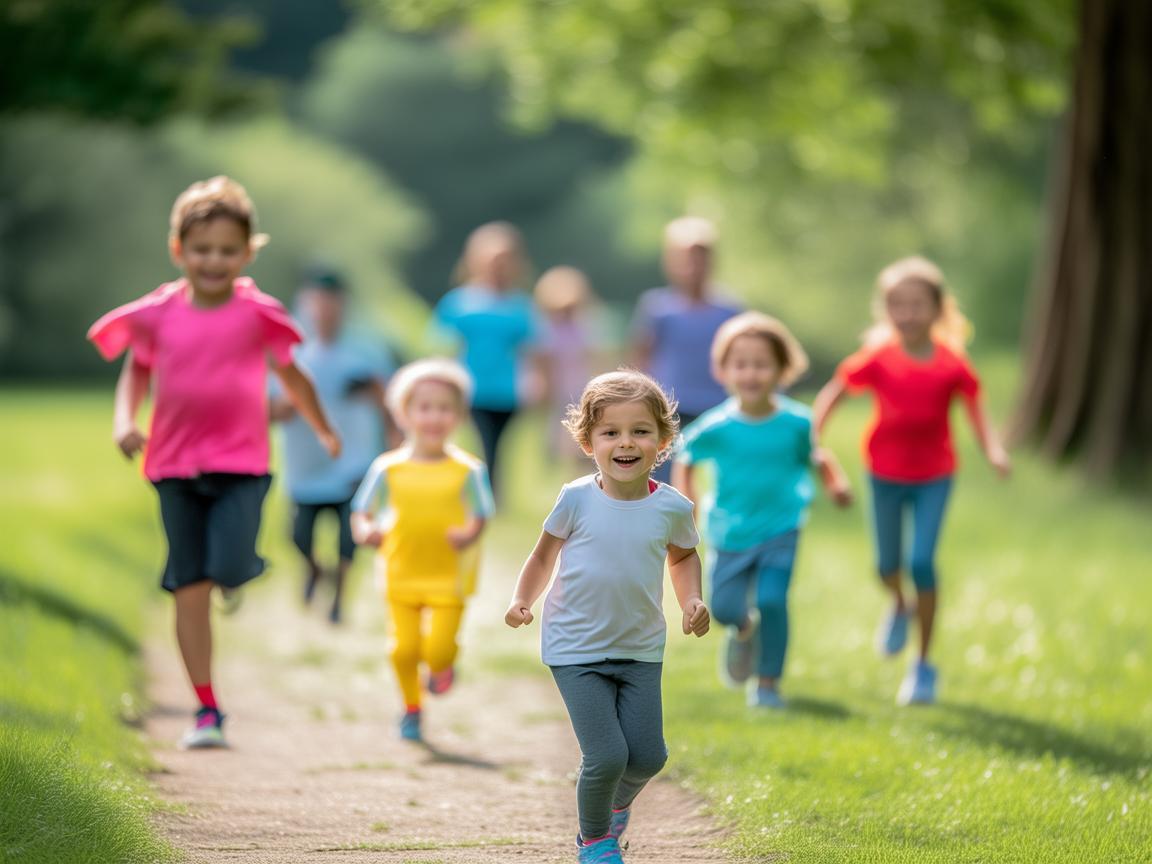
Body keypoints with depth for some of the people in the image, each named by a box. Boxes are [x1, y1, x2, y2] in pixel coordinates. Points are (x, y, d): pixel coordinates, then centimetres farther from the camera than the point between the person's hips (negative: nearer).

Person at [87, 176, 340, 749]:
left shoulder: (257, 314, -5)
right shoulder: (158, 314, -1)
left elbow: (291, 377, 9)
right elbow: (136, 371, 14)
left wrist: (324, 432, 19)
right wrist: (125, 422, -3)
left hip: (241, 464, -2)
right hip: (175, 466, 2)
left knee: (229, 569, -18)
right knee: (189, 588, 0)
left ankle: (243, 562, 23)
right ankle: (207, 711, 7)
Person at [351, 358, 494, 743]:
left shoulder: (467, 471, -4)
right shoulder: (389, 469, -1)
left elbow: (479, 516, -1)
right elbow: (362, 511, 4)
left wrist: (468, 535, -23)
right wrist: (366, 531, -18)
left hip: (449, 577, -1)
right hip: (402, 576, 1)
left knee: (438, 648, -10)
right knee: (404, 649, 0)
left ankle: (442, 667, 28)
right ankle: (411, 709, 25)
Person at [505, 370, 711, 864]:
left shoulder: (673, 508, -6)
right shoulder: (577, 499, -12)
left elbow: (684, 555, 15)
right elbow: (545, 554, 4)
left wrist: (692, 601, -1)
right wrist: (523, 600, -10)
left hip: (641, 651, 3)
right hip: (577, 651, -3)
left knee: (648, 757, 2)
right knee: (606, 756, -12)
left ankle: (618, 804, 39)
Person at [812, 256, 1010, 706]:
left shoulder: (951, 364, -12)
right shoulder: (878, 358, -11)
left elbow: (975, 411, -11)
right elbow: (833, 394, -4)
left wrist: (993, 450, -30)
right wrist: (811, 441, -16)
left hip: (934, 474, -1)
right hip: (886, 471, 2)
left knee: (922, 562, -12)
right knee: (888, 564, 9)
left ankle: (923, 665, 2)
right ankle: (899, 606, 49)